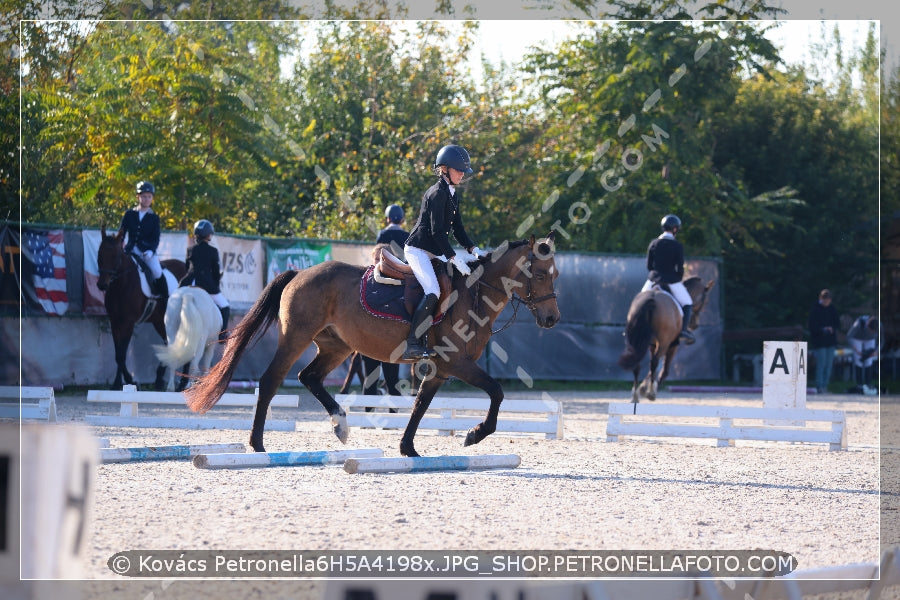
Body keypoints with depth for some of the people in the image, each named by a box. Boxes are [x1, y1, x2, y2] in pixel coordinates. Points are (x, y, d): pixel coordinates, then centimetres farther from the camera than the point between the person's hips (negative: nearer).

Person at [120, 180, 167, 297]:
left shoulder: (154, 218, 8)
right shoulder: (129, 214, 10)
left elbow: (156, 238, 2)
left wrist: (151, 250, -16)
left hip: (147, 251, -2)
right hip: (131, 250, 2)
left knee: (157, 271, -24)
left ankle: (164, 299, -14)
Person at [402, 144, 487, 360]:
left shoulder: (453, 194, 14)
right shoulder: (437, 193, -16)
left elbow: (457, 228, 18)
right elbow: (437, 231, -21)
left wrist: (473, 249, 3)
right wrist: (455, 258, -24)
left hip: (433, 252, 10)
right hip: (417, 250, -10)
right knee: (433, 292, -25)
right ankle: (411, 344, -26)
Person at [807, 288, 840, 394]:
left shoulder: (832, 309, 6)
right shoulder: (815, 309, -7)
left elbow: (838, 323, 9)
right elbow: (811, 326, -8)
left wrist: (832, 328, -13)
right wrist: (822, 330, -20)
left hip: (830, 341, 5)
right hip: (819, 341, -5)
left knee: (829, 364, 6)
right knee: (821, 364, -10)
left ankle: (825, 385, 14)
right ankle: (819, 386, -5)